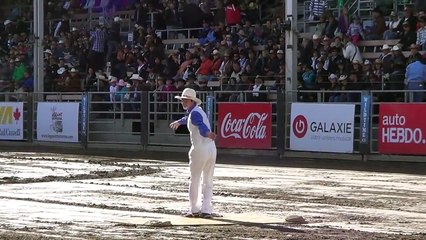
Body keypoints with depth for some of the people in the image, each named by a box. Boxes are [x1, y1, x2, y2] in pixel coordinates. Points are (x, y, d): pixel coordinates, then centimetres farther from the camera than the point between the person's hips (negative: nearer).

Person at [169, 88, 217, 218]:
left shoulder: (195, 113, -12)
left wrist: (207, 133, -53)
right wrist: (179, 122, 60)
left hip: (200, 149, -8)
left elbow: (202, 126, -32)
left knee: (195, 180, 5)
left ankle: (195, 210, 9)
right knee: (208, 181, 11)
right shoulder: (198, 110, 17)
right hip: (212, 149, 8)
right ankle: (206, 210, 9)